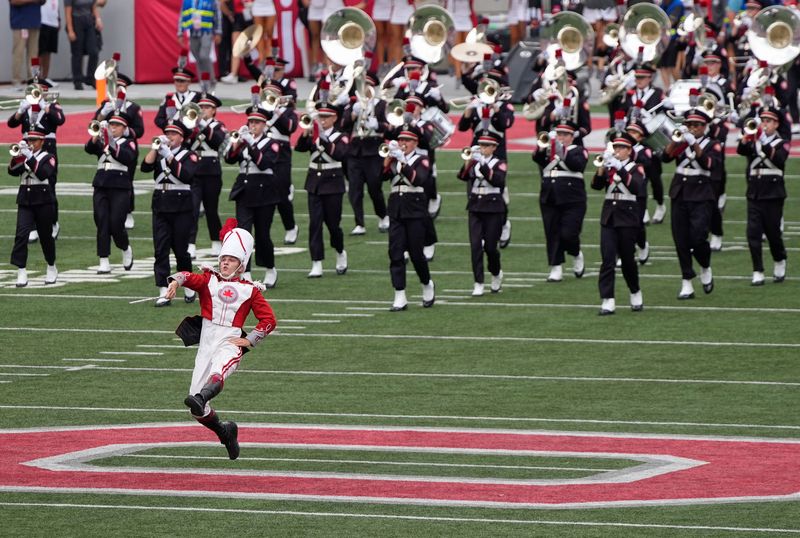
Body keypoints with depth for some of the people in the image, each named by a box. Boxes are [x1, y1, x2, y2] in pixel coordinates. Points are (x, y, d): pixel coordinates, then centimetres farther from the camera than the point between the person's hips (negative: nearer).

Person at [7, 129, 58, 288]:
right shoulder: (22, 157, 11)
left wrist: (30, 157, -25)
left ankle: (51, 268, 30)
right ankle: (21, 272, -15)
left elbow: (44, 174, -19)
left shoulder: (48, 158, -2)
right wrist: (18, 155, -19)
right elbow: (12, 171, -5)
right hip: (25, 201, 3)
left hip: (43, 201, -3)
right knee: (21, 234, -13)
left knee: (45, 236, 9)